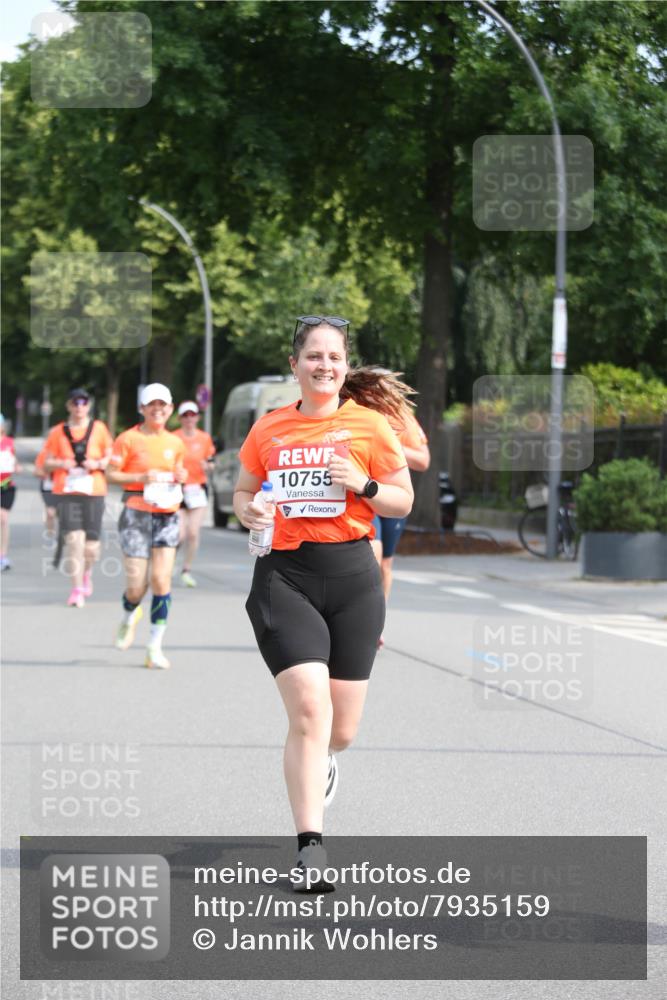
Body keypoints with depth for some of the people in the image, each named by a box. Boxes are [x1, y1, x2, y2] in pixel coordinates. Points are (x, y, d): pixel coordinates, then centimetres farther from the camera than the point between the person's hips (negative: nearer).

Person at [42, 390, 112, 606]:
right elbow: (46, 465, 13)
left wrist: (98, 464, -9)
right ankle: (77, 590, -8)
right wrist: (60, 464, -8)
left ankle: (86, 572, 33)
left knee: (91, 545, -1)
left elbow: (111, 458, 12)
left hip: (93, 492, 0)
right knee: (74, 539, -15)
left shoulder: (99, 429, 8)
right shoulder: (58, 432, 9)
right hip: (66, 492, 0)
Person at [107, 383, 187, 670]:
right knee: (136, 585, -5)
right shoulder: (129, 439, -2)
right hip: (137, 514, -3)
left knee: (162, 580, -8)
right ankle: (129, 617, 32)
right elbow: (111, 474, -4)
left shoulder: (175, 443, 12)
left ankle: (155, 647, -2)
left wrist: (180, 477, 2)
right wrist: (141, 477, -18)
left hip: (167, 515, 3)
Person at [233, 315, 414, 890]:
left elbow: (403, 502, 7)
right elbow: (243, 493, 20)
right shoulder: (268, 429, 8)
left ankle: (318, 762, 46)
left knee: (341, 729, 7)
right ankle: (310, 845, -15)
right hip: (283, 575, -1)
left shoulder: (369, 424, 3)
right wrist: (249, 512, -3)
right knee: (309, 709, -18)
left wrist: (363, 485, -12)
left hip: (351, 575, 1)